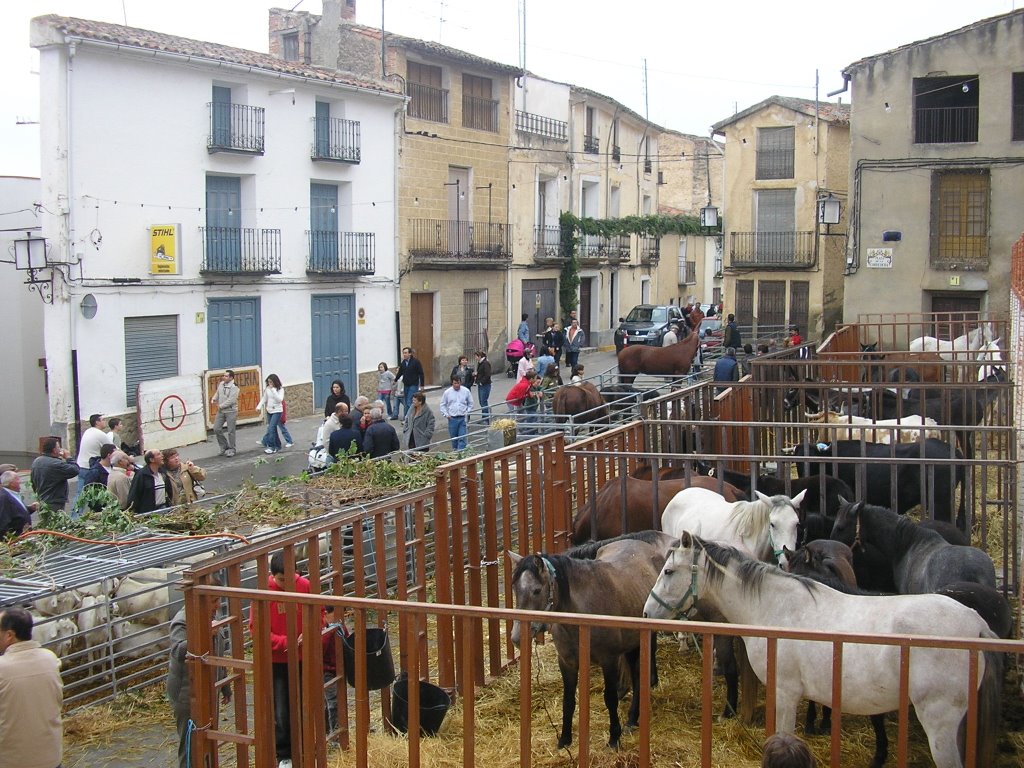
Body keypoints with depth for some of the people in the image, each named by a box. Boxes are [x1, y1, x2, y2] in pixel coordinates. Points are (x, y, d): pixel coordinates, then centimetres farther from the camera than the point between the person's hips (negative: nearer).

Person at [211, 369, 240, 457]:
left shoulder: (234, 387, -14)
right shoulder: (221, 384, 7)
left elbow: (231, 400, -20)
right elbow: (217, 393, 21)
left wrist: (221, 406, -15)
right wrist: (214, 399, 1)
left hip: (231, 411, -7)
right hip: (221, 411, 7)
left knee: (230, 431, -1)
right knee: (216, 429, 4)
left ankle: (231, 450, 12)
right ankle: (224, 447, 20)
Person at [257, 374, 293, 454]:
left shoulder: (280, 389, -9)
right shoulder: (267, 389, 5)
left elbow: (279, 399, -21)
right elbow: (264, 399, 11)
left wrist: (273, 390, -24)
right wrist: (259, 406, -3)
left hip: (277, 411, -6)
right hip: (269, 411, 6)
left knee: (271, 428, -14)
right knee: (273, 429, 11)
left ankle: (272, 447, -7)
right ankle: (277, 446, 22)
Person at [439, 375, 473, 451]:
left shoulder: (466, 391, 1)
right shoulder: (447, 392, -1)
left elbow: (470, 403, 12)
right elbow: (442, 405, 9)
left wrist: (467, 413, 1)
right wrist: (446, 414, -1)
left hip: (462, 418, -1)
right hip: (452, 418, 1)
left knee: (462, 438, -8)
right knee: (453, 438, 9)